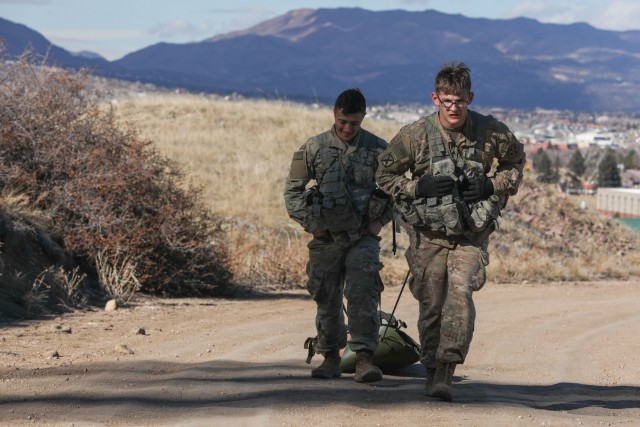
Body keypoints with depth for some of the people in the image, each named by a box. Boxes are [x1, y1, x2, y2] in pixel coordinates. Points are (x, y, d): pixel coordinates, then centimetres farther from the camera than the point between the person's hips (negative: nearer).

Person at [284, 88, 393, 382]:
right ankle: (330, 359, 21)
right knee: (327, 301, 8)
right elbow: (292, 190, 7)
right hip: (326, 237, 1)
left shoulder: (378, 149, 0)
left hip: (363, 237, -1)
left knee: (363, 296, -14)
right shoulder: (314, 148, 1)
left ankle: (364, 359, -16)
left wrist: (380, 221, 0)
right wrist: (309, 223, -1)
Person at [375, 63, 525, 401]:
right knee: (431, 303, 4)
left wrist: (492, 185, -6)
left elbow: (516, 161, 13)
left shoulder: (491, 132, -6)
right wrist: (417, 187, -15)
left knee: (461, 291, -21)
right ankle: (432, 370, 21)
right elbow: (384, 173, 3)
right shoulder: (415, 135, -9)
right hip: (429, 234, 1)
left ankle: (446, 371, -23)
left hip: (471, 234, -1)